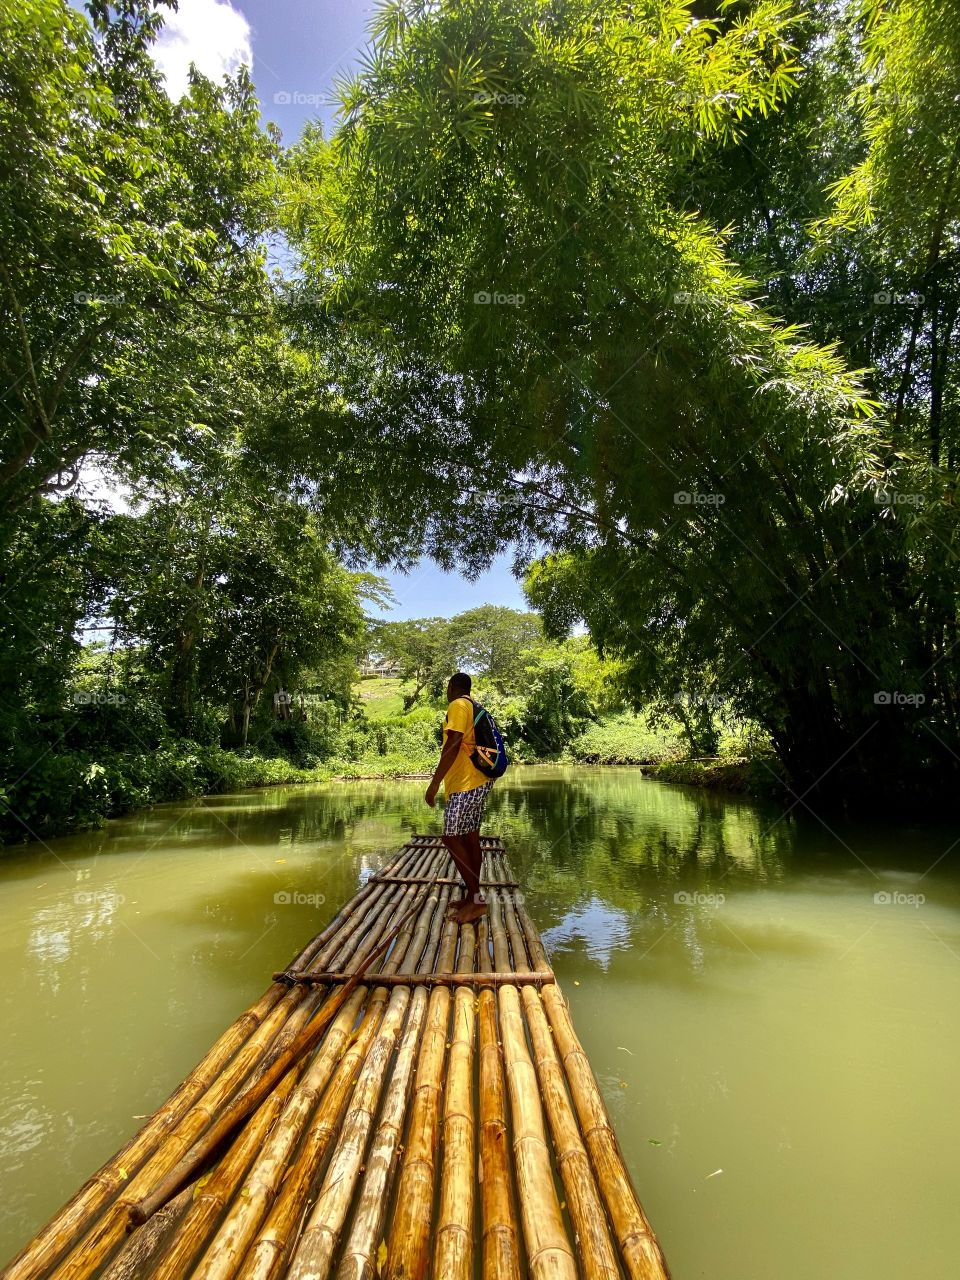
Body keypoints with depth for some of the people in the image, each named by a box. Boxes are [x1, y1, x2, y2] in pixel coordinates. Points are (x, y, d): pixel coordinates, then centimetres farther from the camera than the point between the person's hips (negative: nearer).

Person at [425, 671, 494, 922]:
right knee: (470, 839, 12)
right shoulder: (474, 708, 18)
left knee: (451, 838, -5)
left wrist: (434, 782, -18)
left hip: (466, 784, -10)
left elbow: (452, 746, -20)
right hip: (477, 782, 10)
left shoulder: (458, 705, -12)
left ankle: (476, 900, -3)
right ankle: (472, 895, 19)